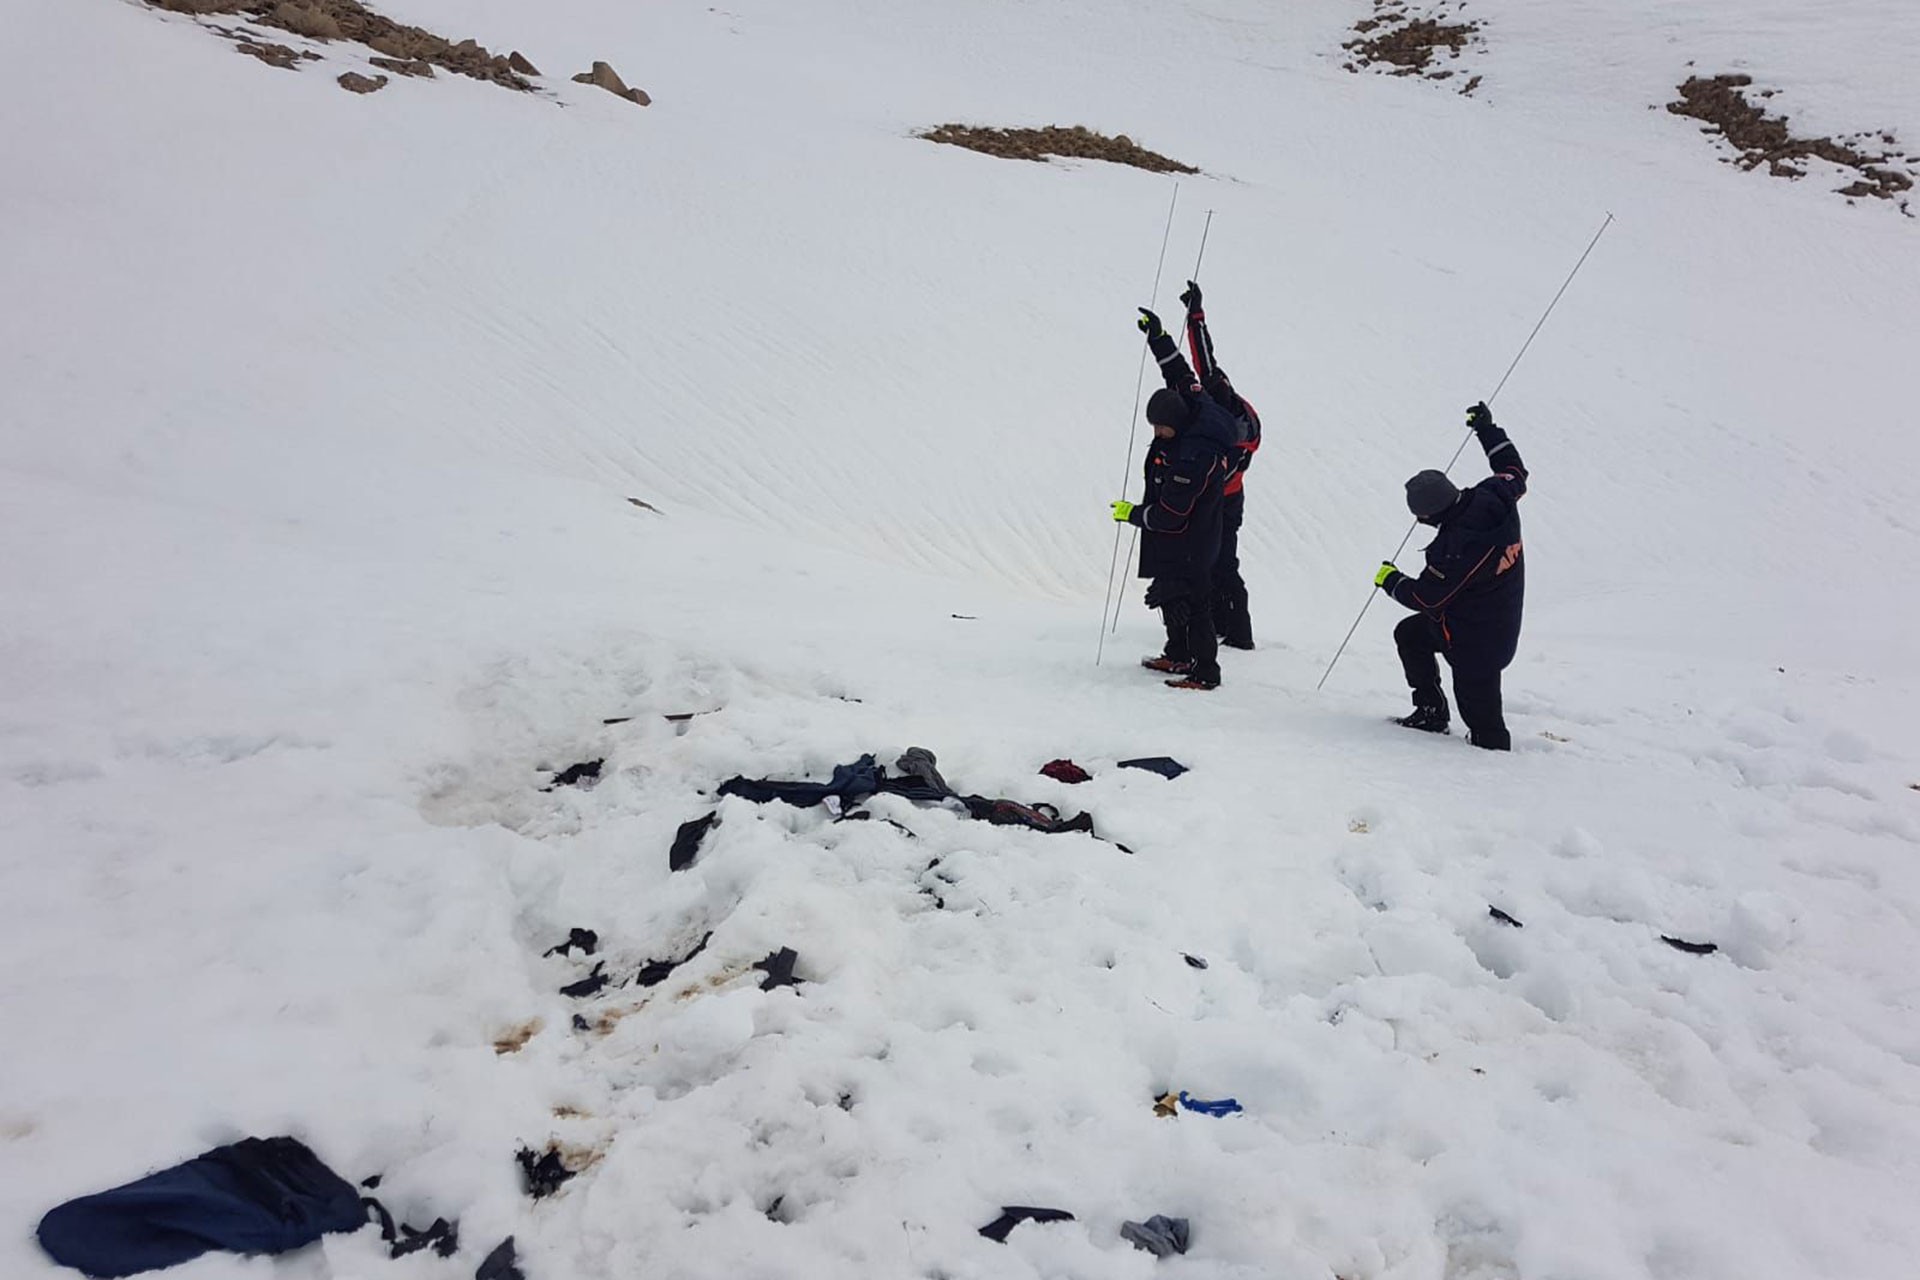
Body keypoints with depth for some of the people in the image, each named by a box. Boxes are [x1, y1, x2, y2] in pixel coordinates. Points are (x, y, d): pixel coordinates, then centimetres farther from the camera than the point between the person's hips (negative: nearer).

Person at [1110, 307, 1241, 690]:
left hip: (1187, 546, -10)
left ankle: (1206, 671, 8)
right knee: (1169, 594, 21)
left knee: (1190, 603, -2)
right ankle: (1179, 655, 36)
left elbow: (1169, 515, -26)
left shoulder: (1191, 460, -33)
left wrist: (1132, 513, -12)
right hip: (1193, 539, 10)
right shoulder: (1197, 409, -6)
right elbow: (1180, 374, 12)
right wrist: (1158, 337, 13)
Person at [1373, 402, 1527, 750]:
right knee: (1408, 634, 21)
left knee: (1477, 702, 2)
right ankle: (1431, 711, 30)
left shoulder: (1458, 549, -35)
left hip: (1477, 639, -10)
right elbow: (1515, 471, 13)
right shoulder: (1495, 495, -13)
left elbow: (1425, 598, -20)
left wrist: (1390, 580, -1)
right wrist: (1487, 429, 22)